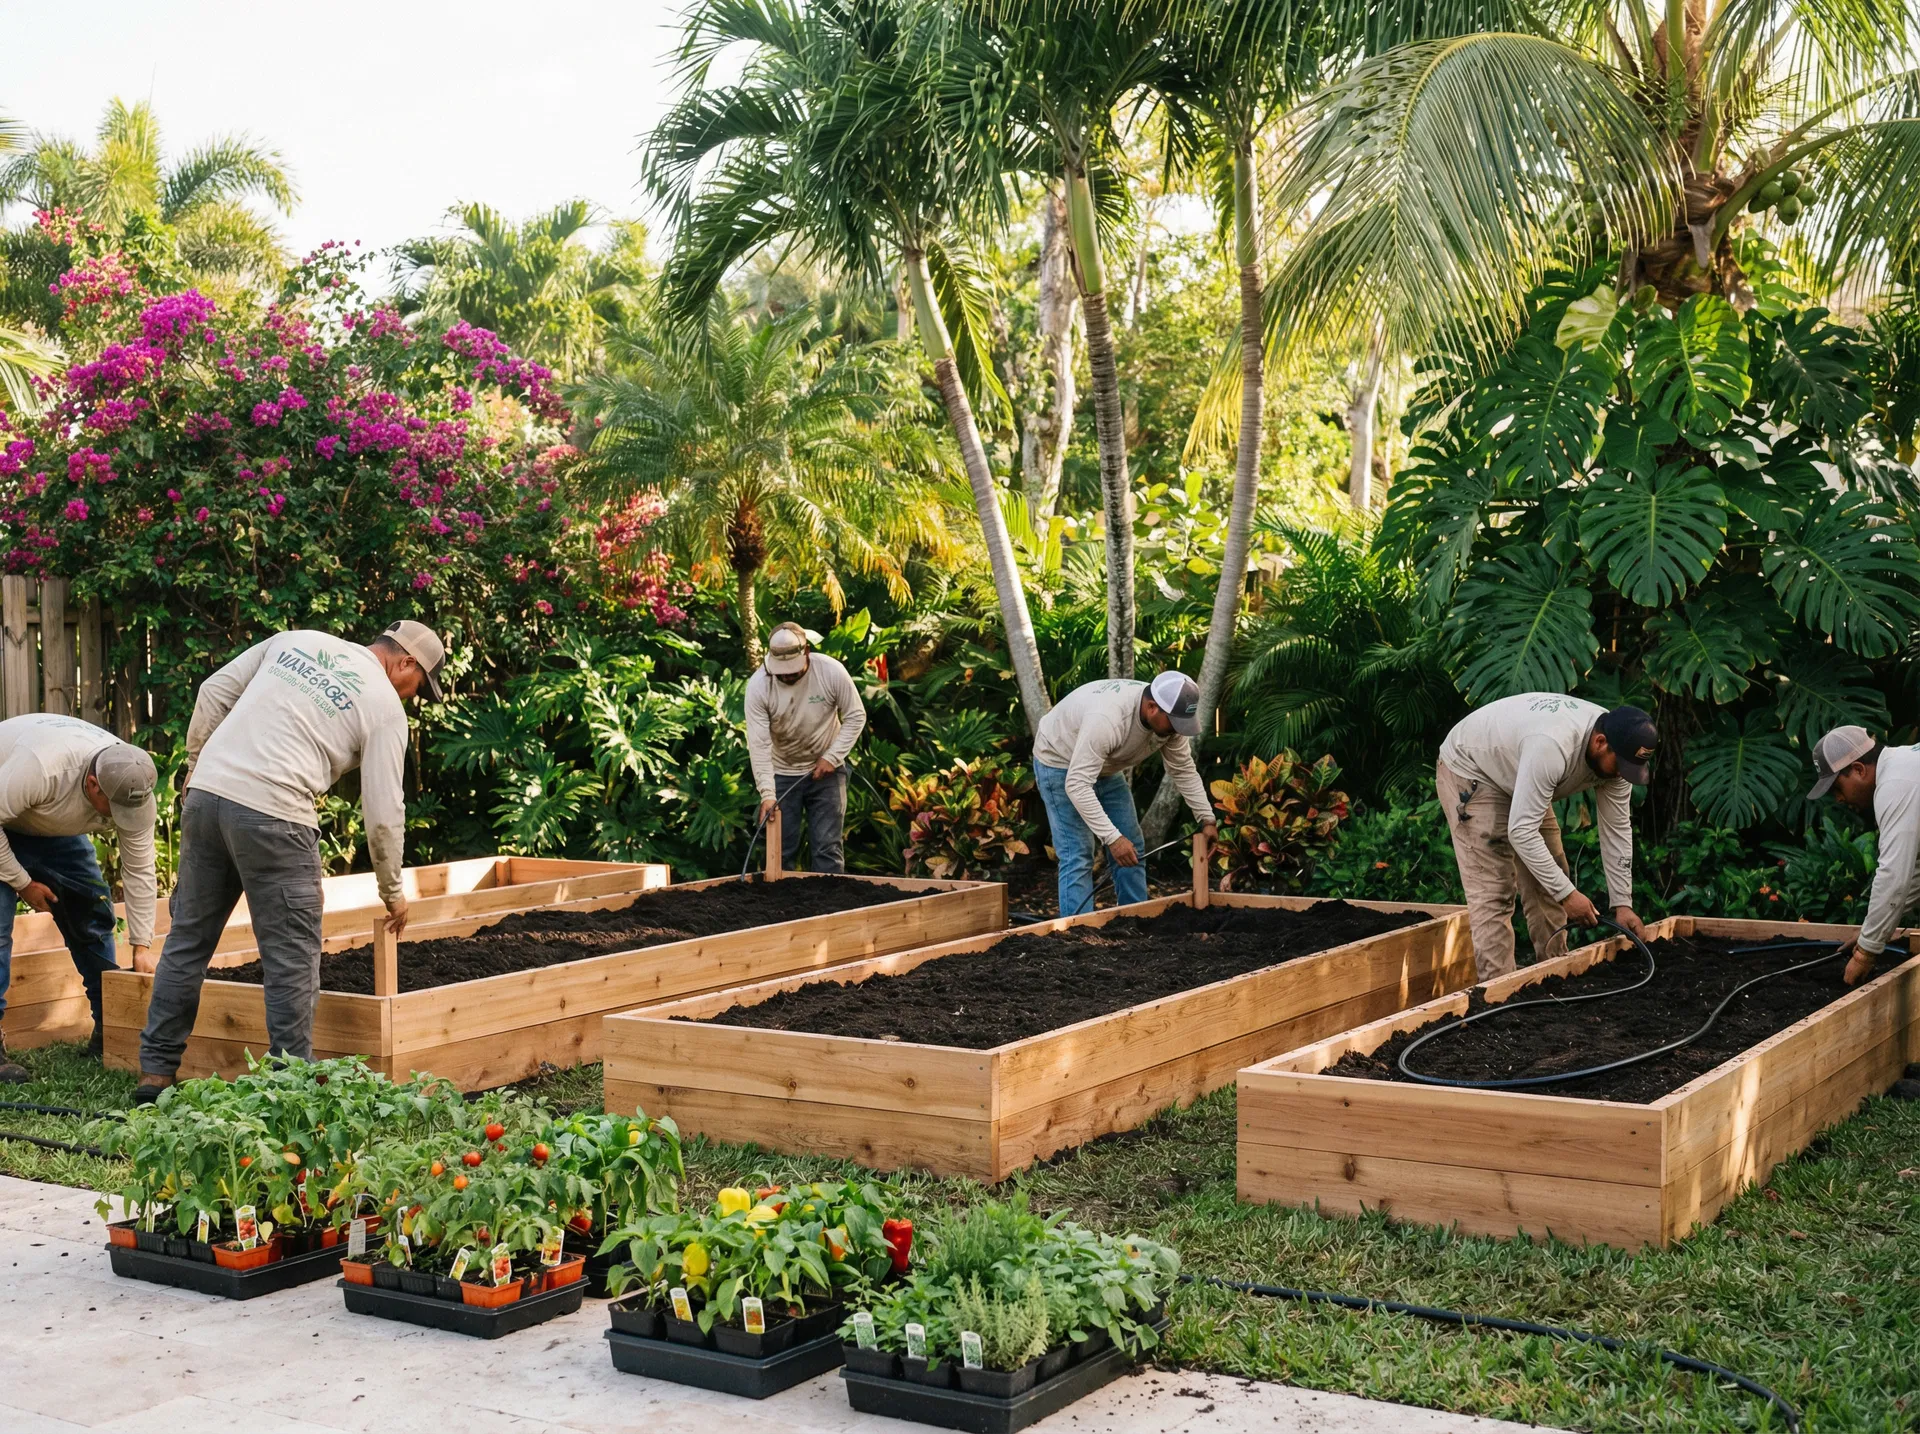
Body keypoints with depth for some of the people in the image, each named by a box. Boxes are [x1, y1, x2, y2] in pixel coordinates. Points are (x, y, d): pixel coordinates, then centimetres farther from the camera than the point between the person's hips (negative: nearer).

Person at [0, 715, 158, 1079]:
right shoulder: (40, 768, -43)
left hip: (54, 827, 6)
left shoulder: (134, 790, -24)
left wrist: (141, 947, -14)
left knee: (91, 909, 0)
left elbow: (139, 870, -16)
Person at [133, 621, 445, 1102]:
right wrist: (392, 891, 13)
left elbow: (214, 692, 17)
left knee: (188, 939, 15)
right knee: (292, 958, 3)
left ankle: (155, 1071, 22)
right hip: (272, 815, -6)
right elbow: (384, 814, 1)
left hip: (206, 792, 6)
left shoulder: (296, 641, 19)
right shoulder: (385, 706, 3)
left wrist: (196, 765, 24)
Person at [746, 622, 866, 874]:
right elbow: (759, 743, -21)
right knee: (781, 851, 2)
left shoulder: (831, 671, -18)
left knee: (827, 848, -3)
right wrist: (767, 793, -29)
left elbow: (856, 717, -6)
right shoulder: (758, 684, -19)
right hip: (781, 773, 0)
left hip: (825, 770, 0)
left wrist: (832, 757, -15)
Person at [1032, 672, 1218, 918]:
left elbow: (1184, 771, -3)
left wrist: (1207, 819, -10)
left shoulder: (1169, 718, -17)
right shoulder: (1107, 720, -42)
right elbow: (1077, 785, -42)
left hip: (1105, 766, 8)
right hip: (1061, 764, -8)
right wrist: (1112, 837, -45)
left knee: (1131, 848, 6)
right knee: (1077, 854, -15)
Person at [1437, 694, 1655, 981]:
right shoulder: (1552, 747, -42)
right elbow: (1521, 831, -39)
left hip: (1515, 776, 8)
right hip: (1468, 772, -8)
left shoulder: (1615, 752, -16)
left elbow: (1617, 828, -7)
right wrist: (1567, 893, -35)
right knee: (1493, 890, -14)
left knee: (1549, 879, 6)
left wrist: (1622, 903, -9)